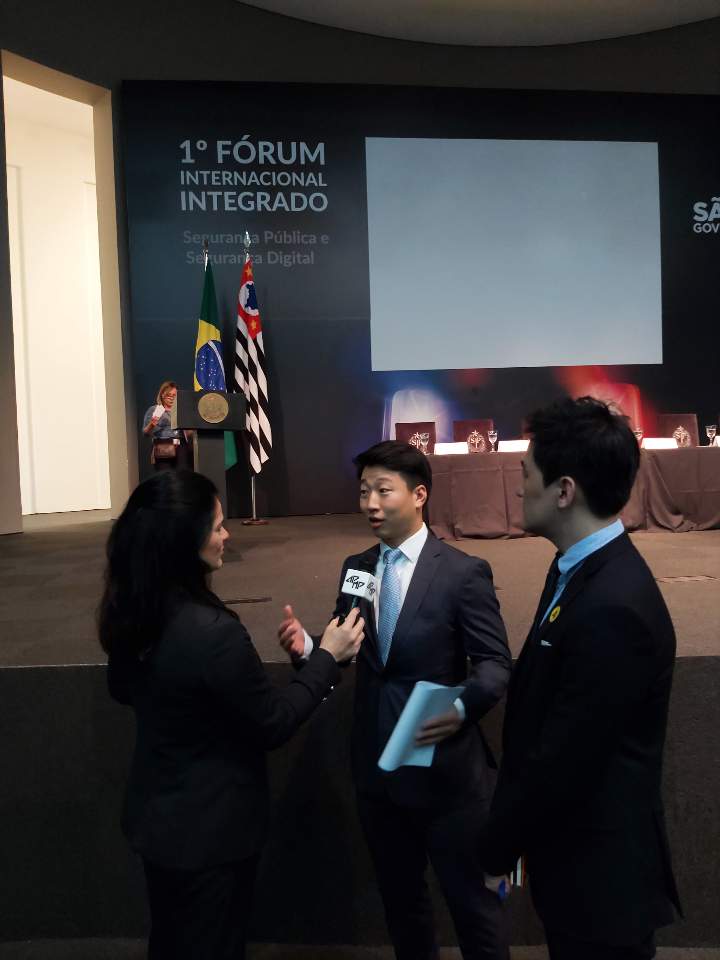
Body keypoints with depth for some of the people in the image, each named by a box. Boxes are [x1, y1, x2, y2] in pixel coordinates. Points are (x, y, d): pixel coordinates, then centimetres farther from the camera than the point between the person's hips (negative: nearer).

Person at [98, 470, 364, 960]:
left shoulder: (129, 612, -9)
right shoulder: (212, 631, -34)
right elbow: (273, 723, -21)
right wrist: (327, 657, -12)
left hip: (155, 813, 7)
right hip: (211, 828, -7)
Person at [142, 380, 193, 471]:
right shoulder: (153, 410, 9)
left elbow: (188, 433, 21)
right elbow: (146, 433, 4)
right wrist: (151, 425, -16)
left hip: (181, 447, 3)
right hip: (163, 449, -3)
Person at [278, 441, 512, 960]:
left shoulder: (464, 572, -13)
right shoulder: (355, 568, 3)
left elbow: (495, 662, -15)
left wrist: (462, 708, -34)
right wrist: (308, 645, -16)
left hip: (446, 767, -5)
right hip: (377, 766, 5)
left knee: (471, 898, 13)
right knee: (399, 895, 25)